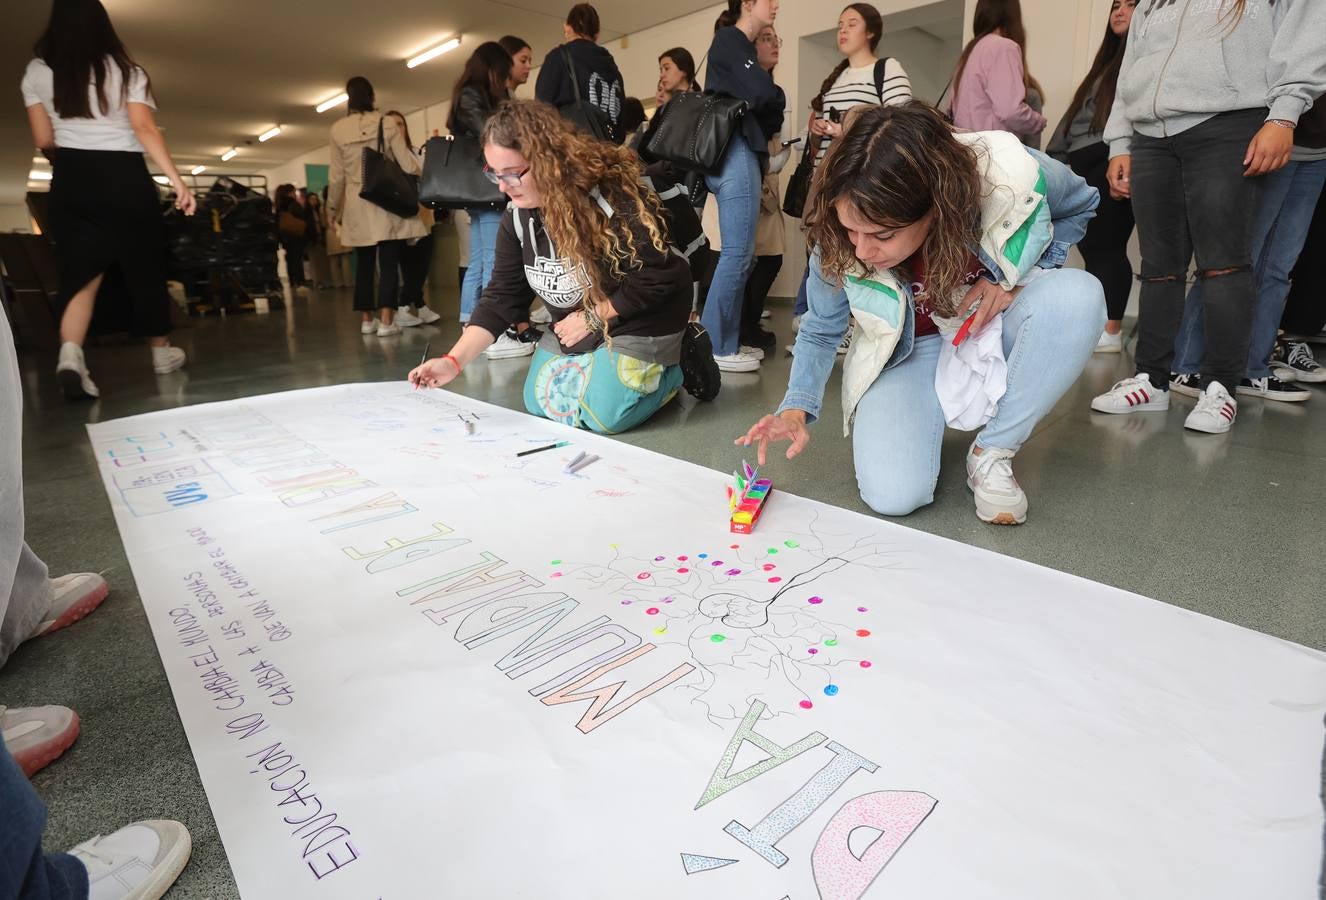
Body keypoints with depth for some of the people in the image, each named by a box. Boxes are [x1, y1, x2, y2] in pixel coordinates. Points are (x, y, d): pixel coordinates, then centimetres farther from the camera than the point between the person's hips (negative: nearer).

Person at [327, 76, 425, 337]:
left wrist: (333, 210, 17)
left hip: (357, 206, 2)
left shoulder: (338, 130, 4)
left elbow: (337, 177, 5)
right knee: (389, 262, -3)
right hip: (387, 203, -2)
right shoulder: (386, 123, -2)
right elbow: (407, 165, -5)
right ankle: (385, 321, -10)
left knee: (364, 264, 10)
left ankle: (366, 320, 14)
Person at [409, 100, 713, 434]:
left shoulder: (613, 198, -28)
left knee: (603, 416, -18)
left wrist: (593, 317, -17)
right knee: (538, 405, 10)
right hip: (574, 325, 8)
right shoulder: (516, 218, -7)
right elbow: (501, 297, -7)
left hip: (640, 318, -7)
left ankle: (679, 365, 8)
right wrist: (454, 361, -18)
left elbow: (655, 278, -25)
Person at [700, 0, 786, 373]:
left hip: (740, 153, 9)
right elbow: (763, 94, -15)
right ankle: (714, 347, -8)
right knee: (738, 253, -11)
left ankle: (726, 342, 10)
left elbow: (755, 99, 19)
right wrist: (778, 104, 5)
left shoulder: (743, 46, 26)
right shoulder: (729, 40, -2)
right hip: (735, 153, -9)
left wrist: (768, 118, -1)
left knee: (741, 254, 7)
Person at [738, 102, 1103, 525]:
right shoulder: (839, 240, -25)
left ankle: (992, 453, -12)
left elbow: (1082, 204, -3)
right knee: (892, 496, -24)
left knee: (1077, 294, -33)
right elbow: (821, 331, -9)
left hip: (997, 325, 2)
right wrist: (796, 409, -25)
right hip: (910, 349, -1)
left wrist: (1017, 279, -19)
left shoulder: (1012, 175, -28)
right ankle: (926, 417, 12)